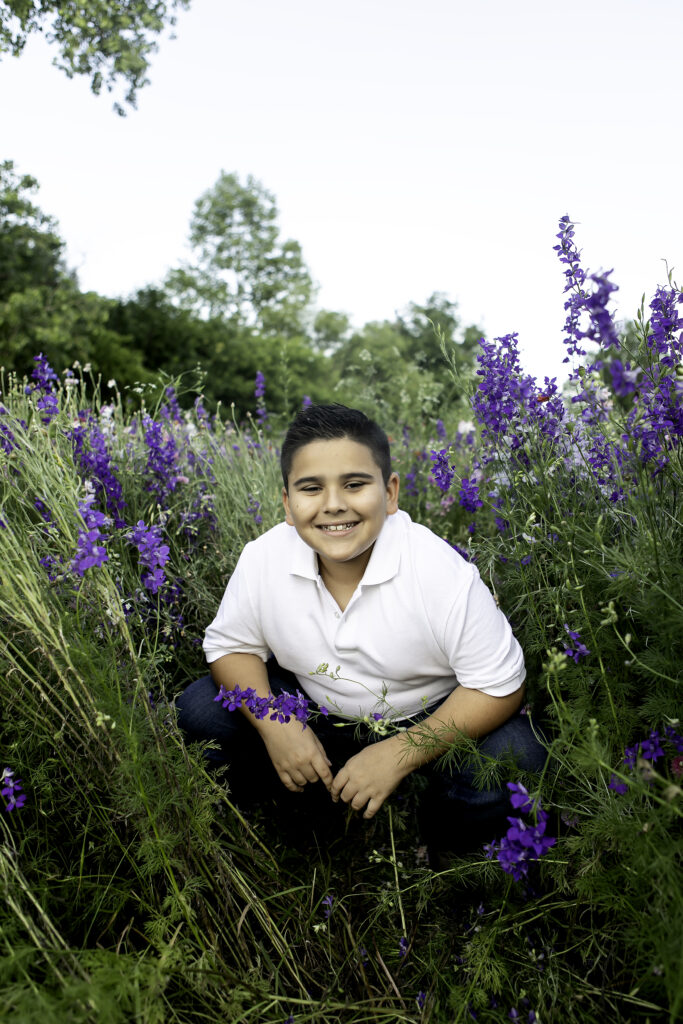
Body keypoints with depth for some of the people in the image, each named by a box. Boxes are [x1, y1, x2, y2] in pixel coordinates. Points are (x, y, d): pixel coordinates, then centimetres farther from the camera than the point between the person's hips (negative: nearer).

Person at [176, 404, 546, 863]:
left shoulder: (443, 572, -28)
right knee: (200, 709, -15)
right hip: (320, 718, 3)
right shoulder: (263, 560, -19)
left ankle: (445, 856, 5)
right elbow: (230, 646, -4)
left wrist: (397, 754, -27)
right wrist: (274, 725, -21)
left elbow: (500, 687, -21)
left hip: (429, 720, -2)